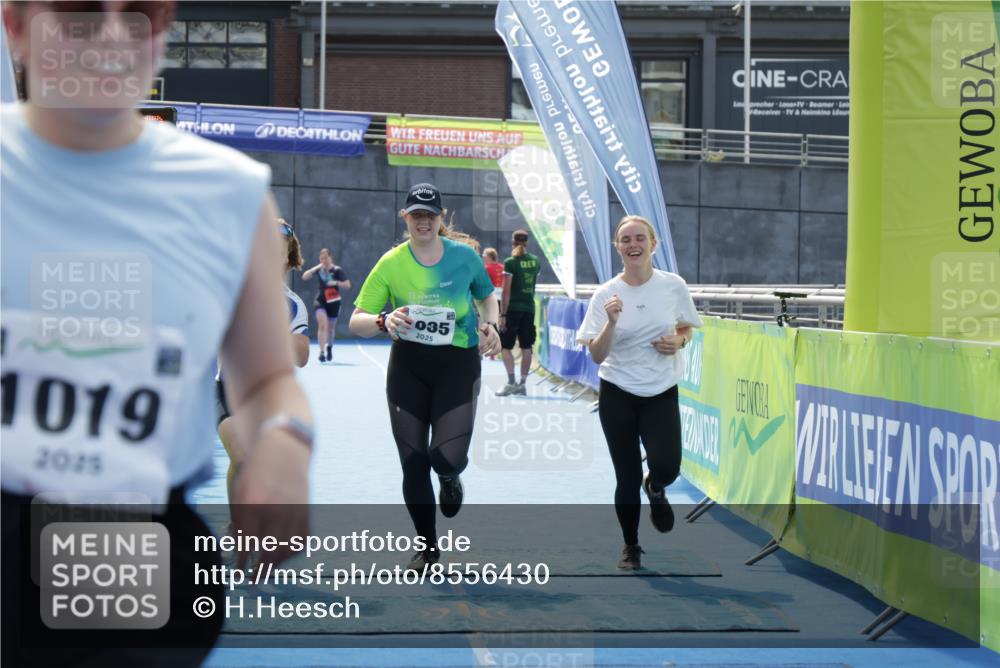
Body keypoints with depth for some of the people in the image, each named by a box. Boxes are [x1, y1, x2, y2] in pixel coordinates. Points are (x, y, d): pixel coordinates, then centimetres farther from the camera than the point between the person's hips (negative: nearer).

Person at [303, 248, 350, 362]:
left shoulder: (338, 270, -7)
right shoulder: (319, 269, 1)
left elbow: (348, 285, -8)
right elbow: (304, 276, -9)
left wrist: (336, 283, -25)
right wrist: (316, 268, -17)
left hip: (334, 301, 0)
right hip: (321, 301, 0)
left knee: (331, 327, 14)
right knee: (322, 325, -17)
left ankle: (329, 347, 40)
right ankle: (322, 352, -20)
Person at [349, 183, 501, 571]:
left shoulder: (464, 256, -3)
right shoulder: (391, 264, -6)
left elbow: (487, 296, 16)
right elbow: (356, 322, -6)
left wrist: (490, 326, -4)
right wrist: (384, 321, -26)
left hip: (459, 363, -1)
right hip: (408, 366, 1)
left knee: (447, 456, -18)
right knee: (413, 464, 3)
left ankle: (450, 479, 23)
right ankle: (427, 548, 22)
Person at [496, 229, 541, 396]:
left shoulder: (510, 262, -11)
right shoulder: (535, 261, 6)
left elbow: (506, 291, -14)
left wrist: (502, 314, -13)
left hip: (513, 308, -5)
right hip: (529, 308, 5)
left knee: (506, 346, 1)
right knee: (526, 347, 7)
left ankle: (511, 382, -10)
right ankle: (522, 384, 8)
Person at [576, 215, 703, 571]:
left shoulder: (674, 285, -5)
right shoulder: (605, 294, -8)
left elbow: (687, 329, 12)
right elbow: (597, 355, -10)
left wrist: (679, 341, -10)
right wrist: (612, 322, -27)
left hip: (662, 393, 0)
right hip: (617, 395, 0)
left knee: (667, 467, -18)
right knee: (627, 479, 3)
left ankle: (655, 489, 21)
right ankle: (631, 547, 27)